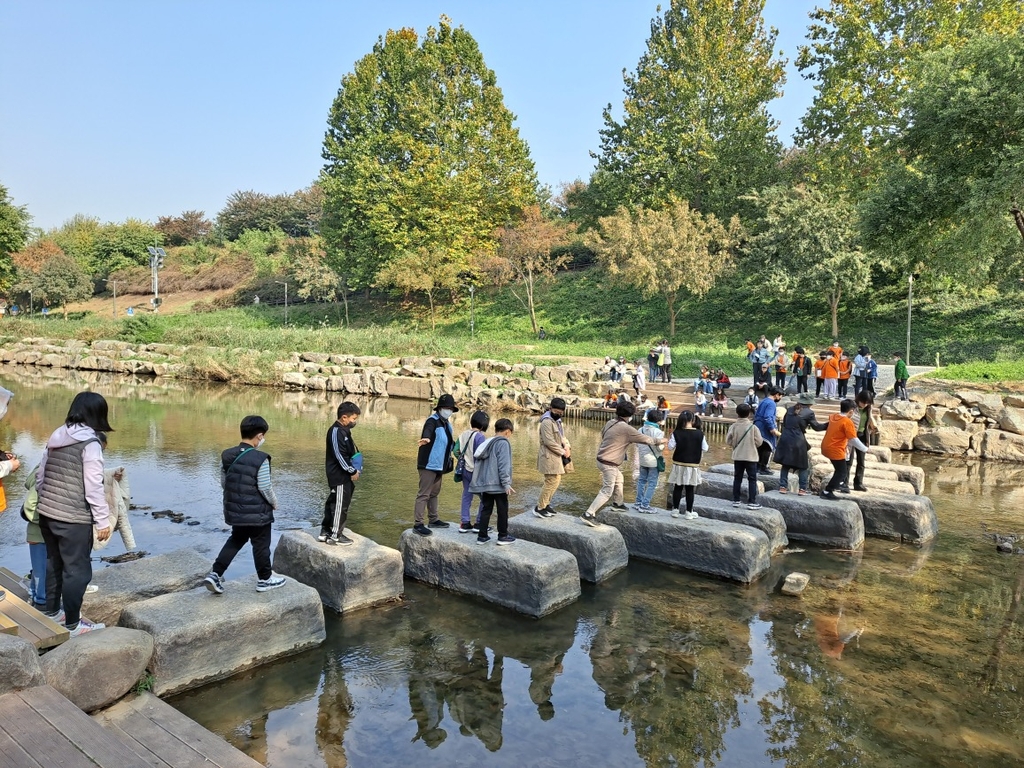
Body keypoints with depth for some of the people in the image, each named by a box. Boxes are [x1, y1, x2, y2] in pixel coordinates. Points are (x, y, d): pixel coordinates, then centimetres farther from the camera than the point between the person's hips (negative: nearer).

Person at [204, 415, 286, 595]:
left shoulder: (226, 455, -2)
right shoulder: (260, 459, -21)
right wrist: (274, 502, 0)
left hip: (234, 510, 6)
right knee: (261, 545, 10)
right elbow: (265, 488, -18)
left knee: (235, 540, 24)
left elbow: (223, 483, 7)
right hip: (257, 512, -6)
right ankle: (264, 579, 23)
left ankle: (215, 574, 16)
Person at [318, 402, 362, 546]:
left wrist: (355, 468, 8)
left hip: (344, 475, 10)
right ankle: (335, 536, 9)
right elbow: (339, 455, -22)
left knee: (333, 503, 16)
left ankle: (325, 532, 25)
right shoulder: (336, 431, -19)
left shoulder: (344, 430, 11)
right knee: (340, 505, -1)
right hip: (339, 476, -10)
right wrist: (352, 471, -15)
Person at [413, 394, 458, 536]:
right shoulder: (433, 420, -13)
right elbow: (428, 430, -36)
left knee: (434, 493, 19)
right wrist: (426, 438, -57)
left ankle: (433, 520, 31)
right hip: (429, 464, -9)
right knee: (424, 494, -8)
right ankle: (418, 524, -7)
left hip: (439, 465, 9)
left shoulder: (446, 424, 15)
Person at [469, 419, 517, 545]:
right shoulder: (503, 443, -12)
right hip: (498, 484, -8)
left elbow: (478, 462, 17)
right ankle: (503, 536, 11)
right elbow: (503, 465, -19)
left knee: (486, 509, 12)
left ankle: (482, 536, 13)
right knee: (502, 510, 5)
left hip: (484, 483, 8)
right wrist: (506, 484, -16)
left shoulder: (487, 443, 13)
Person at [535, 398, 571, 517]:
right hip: (549, 457, -10)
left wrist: (567, 447, 0)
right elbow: (549, 442, -20)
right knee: (552, 482, -9)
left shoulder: (558, 421, 16)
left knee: (555, 481, 13)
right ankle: (540, 508, 1)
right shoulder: (547, 422, -16)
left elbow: (562, 437, 21)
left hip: (557, 457, 10)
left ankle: (545, 504, 24)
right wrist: (563, 452, -14)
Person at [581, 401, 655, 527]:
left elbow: (602, 434, 22)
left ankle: (617, 503, 45)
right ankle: (589, 514, -11)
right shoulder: (626, 428, -18)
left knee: (619, 479, 28)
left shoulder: (610, 423, 4)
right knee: (607, 491, -6)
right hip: (609, 464, -9)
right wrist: (655, 441, 8)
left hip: (602, 458, 9)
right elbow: (644, 439, -10)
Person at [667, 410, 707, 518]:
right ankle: (689, 512, 12)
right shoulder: (699, 434, -8)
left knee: (677, 488, 11)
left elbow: (670, 447, -6)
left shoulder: (677, 433, -10)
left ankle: (675, 510, 16)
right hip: (693, 465, 0)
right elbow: (705, 449, -1)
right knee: (690, 489, 7)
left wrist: (670, 439, 11)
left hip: (679, 464, 0)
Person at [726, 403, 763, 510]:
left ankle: (736, 500, 16)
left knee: (737, 478, 12)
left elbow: (728, 441, -5)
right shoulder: (753, 427, -12)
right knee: (752, 479, 4)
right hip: (751, 457, -3)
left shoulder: (733, 426, -6)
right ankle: (751, 502, 1)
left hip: (737, 457, 3)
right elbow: (759, 442, -8)